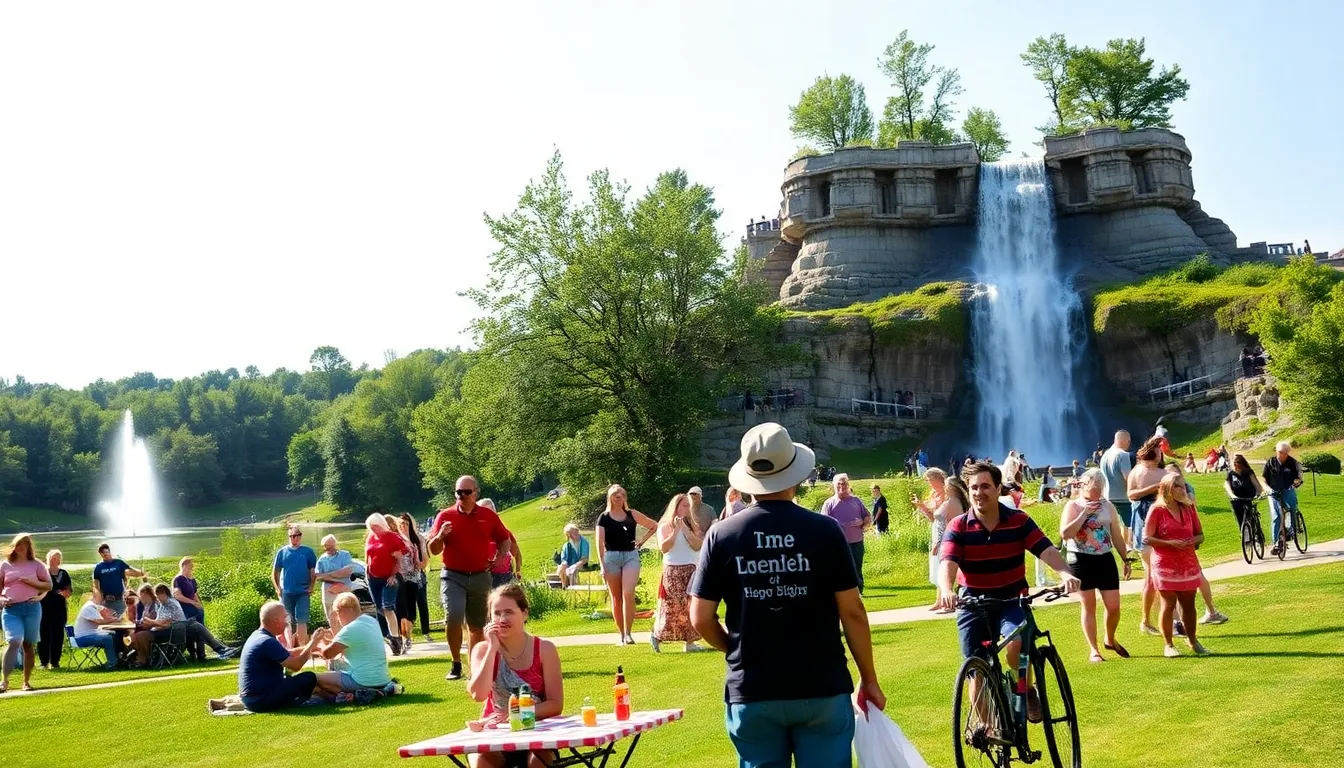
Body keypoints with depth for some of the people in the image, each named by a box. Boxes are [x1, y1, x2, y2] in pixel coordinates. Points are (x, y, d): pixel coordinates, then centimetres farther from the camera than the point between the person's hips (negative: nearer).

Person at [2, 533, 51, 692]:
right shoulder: (5, 565, 8)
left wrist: (32, 582, -8)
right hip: (11, 609, -1)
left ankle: (27, 682, 14)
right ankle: (5, 679, -9)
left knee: (29, 645, 5)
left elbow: (49, 585, 8)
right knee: (14, 641, -19)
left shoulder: (36, 564, 7)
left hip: (32, 607, 1)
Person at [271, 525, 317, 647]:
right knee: (288, 622, 11)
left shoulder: (308, 552, 1)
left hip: (303, 592, -2)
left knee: (301, 621, -7)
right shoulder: (282, 552, 5)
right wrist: (277, 588, 1)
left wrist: (311, 587, -6)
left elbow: (313, 571, 3)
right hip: (286, 592, 2)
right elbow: (275, 572, 9)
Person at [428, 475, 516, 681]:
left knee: (477, 625, 10)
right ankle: (456, 664, -5)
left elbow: (505, 540, 16)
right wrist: (441, 536, -19)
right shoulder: (445, 516, 0)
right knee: (453, 617, -20)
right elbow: (433, 550, 1)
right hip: (453, 576, -2)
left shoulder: (488, 516, 4)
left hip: (480, 577, 2)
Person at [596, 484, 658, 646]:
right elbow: (600, 542, -5)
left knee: (628, 594, -17)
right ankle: (621, 635, 14)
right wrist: (602, 566, -13)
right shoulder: (604, 517, 3)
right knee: (616, 598, 5)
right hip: (611, 557, 0)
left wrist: (642, 540, 6)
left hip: (631, 556, 0)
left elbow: (654, 526, 17)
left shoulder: (632, 515, 7)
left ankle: (628, 634, -15)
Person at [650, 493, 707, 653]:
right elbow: (664, 548, -16)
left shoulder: (692, 525, 10)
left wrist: (685, 529, -11)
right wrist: (676, 530, -17)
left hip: (692, 571, 5)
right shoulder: (665, 526, -3)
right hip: (673, 572, -4)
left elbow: (697, 546, -4)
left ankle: (690, 642, 4)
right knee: (672, 608, -3)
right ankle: (656, 636, 14)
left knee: (691, 607, 0)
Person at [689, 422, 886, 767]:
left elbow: (701, 618, -2)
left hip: (751, 693, 1)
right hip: (822, 690, -1)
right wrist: (868, 679, 6)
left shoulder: (721, 535, -3)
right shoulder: (825, 530, -7)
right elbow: (852, 612, -5)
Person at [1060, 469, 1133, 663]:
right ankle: (1094, 650, 11)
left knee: (1114, 606, 2)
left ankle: (1110, 640, 29)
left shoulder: (1107, 506, 9)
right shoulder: (1073, 506, -4)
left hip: (1105, 560, 4)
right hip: (1081, 560, -4)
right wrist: (1084, 514, -17)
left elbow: (1117, 536, 14)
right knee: (1089, 606, 2)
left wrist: (1126, 560, 13)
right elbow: (1065, 534, -17)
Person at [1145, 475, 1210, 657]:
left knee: (1189, 604, 10)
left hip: (1188, 563, 4)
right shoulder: (1157, 510, -8)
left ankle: (1192, 640, 25)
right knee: (1168, 605, -1)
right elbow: (1147, 538, -10)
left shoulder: (1189, 508, 7)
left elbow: (1200, 534, 12)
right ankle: (1168, 645, 8)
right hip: (1165, 564, -4)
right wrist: (1170, 543, -22)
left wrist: (1193, 541, -11)